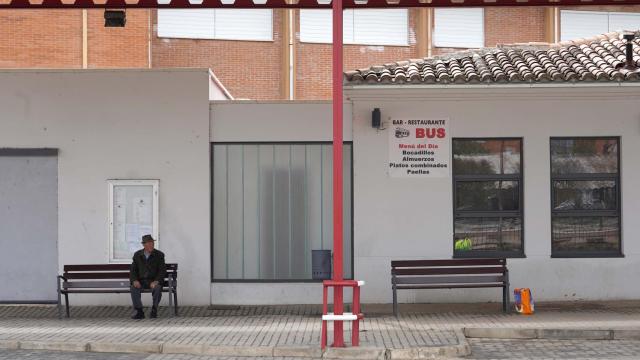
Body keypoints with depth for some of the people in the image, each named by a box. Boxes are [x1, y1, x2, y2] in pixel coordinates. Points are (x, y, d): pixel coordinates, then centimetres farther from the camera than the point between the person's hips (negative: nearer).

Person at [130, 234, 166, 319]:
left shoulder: (159, 255, -3)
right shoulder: (137, 255, 4)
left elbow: (162, 271, -7)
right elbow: (133, 270, 5)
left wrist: (156, 281, -24)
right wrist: (135, 280, -16)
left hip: (154, 281, -2)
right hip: (141, 281, 2)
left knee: (157, 288, -35)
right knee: (134, 288, -29)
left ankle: (154, 311, -15)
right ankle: (139, 312, -22)